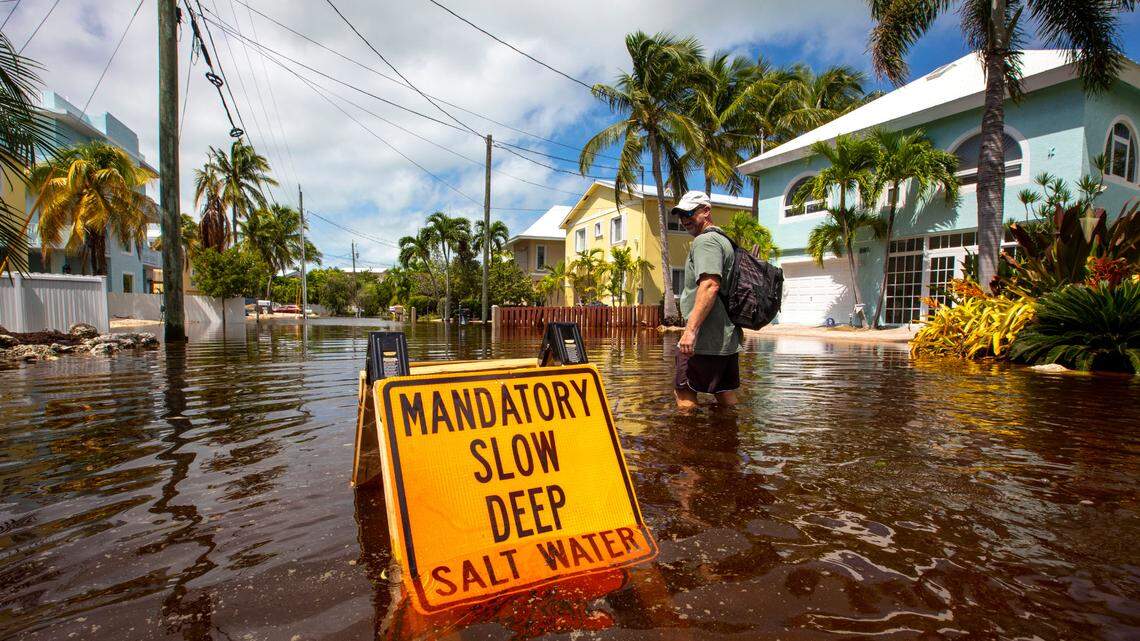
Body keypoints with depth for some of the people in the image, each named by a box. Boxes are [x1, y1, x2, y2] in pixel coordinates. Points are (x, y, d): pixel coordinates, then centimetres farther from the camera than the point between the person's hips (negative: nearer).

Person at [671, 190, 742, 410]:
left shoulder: (705, 240, -11)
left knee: (684, 394, -3)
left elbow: (710, 284, -25)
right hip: (728, 338, 10)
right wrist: (736, 326, 29)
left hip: (706, 340, -10)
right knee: (726, 396, 15)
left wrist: (691, 329, -28)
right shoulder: (724, 240, 22)